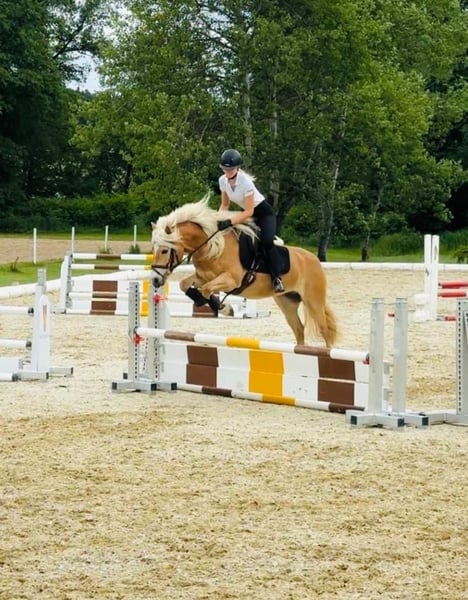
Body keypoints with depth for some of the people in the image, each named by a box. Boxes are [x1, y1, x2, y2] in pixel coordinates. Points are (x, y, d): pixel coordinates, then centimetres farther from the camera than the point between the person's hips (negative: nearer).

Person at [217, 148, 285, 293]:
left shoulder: (245, 181, -30)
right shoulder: (223, 180, -11)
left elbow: (249, 212, -29)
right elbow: (225, 205, 3)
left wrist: (230, 221, -39)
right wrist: (219, 220, -15)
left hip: (264, 213, -8)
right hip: (246, 214, 8)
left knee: (267, 242, -30)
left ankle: (277, 279, -29)